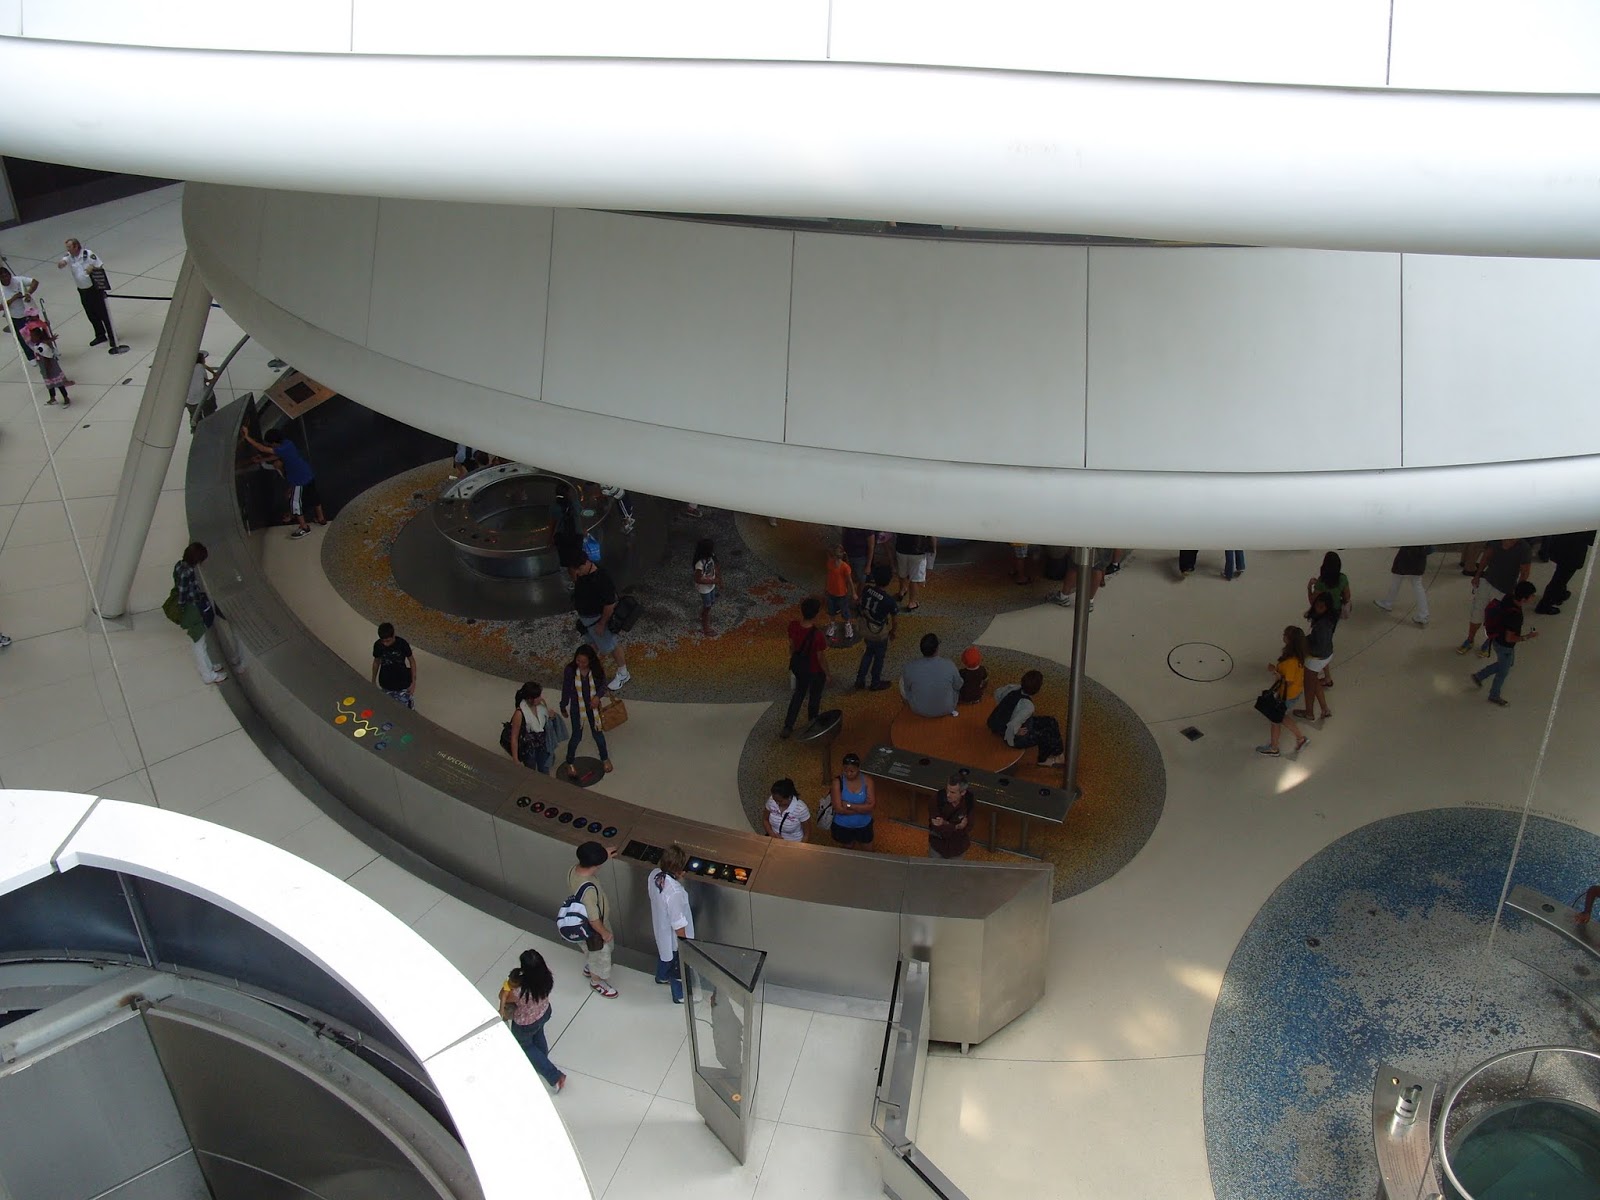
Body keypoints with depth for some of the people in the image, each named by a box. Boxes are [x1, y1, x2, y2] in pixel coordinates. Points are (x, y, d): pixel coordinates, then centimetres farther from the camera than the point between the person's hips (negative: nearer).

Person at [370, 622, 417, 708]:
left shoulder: (402, 644, -20)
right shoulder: (377, 645, -14)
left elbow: (412, 661, -6)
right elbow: (376, 662, 4)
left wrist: (413, 681, -7)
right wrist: (373, 681, 14)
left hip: (403, 684, -2)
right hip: (386, 686, 2)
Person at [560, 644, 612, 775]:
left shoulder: (597, 670, -20)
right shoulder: (570, 670, -22)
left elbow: (602, 685, -5)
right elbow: (566, 689, -9)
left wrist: (598, 696, -26)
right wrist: (563, 708, 1)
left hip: (592, 706, 1)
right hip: (576, 707, -1)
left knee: (598, 733, 17)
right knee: (576, 736, 11)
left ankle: (604, 759, 42)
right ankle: (569, 763, 34)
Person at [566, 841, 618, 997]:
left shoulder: (572, 870, -20)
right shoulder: (588, 889, -45)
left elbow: (589, 867, 8)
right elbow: (593, 919, -33)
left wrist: (604, 858, 6)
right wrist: (605, 933, -16)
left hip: (582, 924, 8)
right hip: (592, 930, -8)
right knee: (600, 955, 22)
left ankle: (588, 969, 63)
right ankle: (597, 981, 49)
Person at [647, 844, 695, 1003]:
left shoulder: (654, 875, -19)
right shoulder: (674, 892, -42)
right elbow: (678, 924, -29)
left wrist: (675, 877, -4)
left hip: (660, 928, 7)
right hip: (674, 936, -7)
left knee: (664, 952, 37)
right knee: (679, 967, 21)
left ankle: (661, 977, 64)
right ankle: (679, 995, 46)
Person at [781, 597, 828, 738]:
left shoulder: (793, 626, -21)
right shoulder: (817, 636, -37)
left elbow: (792, 646, -2)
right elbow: (821, 658, -22)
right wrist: (827, 674, -3)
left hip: (798, 666, 5)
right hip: (815, 670, -5)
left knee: (799, 692, 29)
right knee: (814, 697, 23)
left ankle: (787, 727, 37)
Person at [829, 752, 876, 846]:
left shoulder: (867, 781, -17)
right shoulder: (838, 781, -23)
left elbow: (871, 806, -22)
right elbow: (838, 809, -27)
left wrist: (849, 805, -28)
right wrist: (862, 808, -24)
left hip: (863, 825, 2)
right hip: (842, 826, -1)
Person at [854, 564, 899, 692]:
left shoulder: (866, 589, -17)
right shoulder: (890, 601, -30)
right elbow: (894, 619, -13)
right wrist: (892, 632, 7)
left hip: (866, 630, 5)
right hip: (879, 634, -5)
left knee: (868, 653, 29)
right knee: (879, 657, 20)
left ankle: (860, 680, 37)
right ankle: (876, 683, 39)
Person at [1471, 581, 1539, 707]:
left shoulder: (1508, 598, -18)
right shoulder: (1515, 616, -40)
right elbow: (1509, 638, -29)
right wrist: (1527, 637, -19)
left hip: (1498, 639, 8)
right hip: (1505, 646, -8)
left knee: (1508, 663, 33)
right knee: (1503, 671, 19)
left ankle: (1479, 675, 44)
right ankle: (1494, 696, 43)